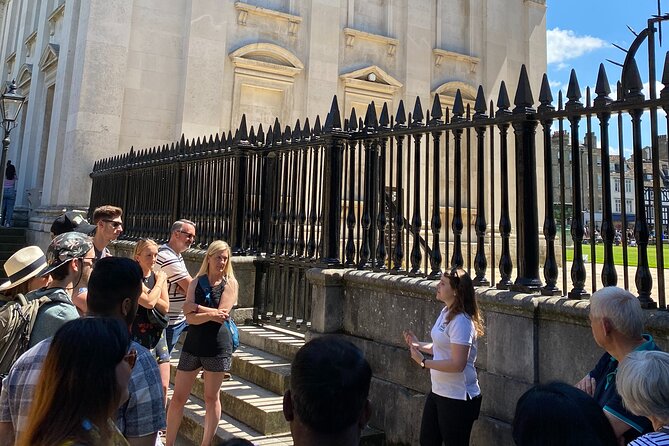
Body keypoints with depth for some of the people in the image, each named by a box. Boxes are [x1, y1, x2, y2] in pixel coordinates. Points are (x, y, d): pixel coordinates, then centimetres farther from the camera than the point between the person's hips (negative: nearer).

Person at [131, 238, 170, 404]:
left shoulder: (159, 276, 6)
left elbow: (165, 307, -2)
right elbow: (149, 302, -23)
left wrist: (148, 292, -15)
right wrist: (160, 282, -11)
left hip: (159, 334, 5)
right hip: (138, 335, -5)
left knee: (163, 387, 7)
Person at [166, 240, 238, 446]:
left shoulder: (230, 283, -2)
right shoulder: (196, 283, 5)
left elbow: (221, 315, -14)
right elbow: (190, 317, -7)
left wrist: (197, 307, -10)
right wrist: (211, 314, -20)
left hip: (217, 346, -2)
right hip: (193, 344, 3)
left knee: (211, 398, 9)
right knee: (178, 397, 6)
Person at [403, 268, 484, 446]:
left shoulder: (461, 321, -24)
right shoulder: (445, 312, 5)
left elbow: (457, 364, -28)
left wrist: (424, 362, -23)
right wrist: (418, 345, 6)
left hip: (458, 398, -9)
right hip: (438, 392, 9)